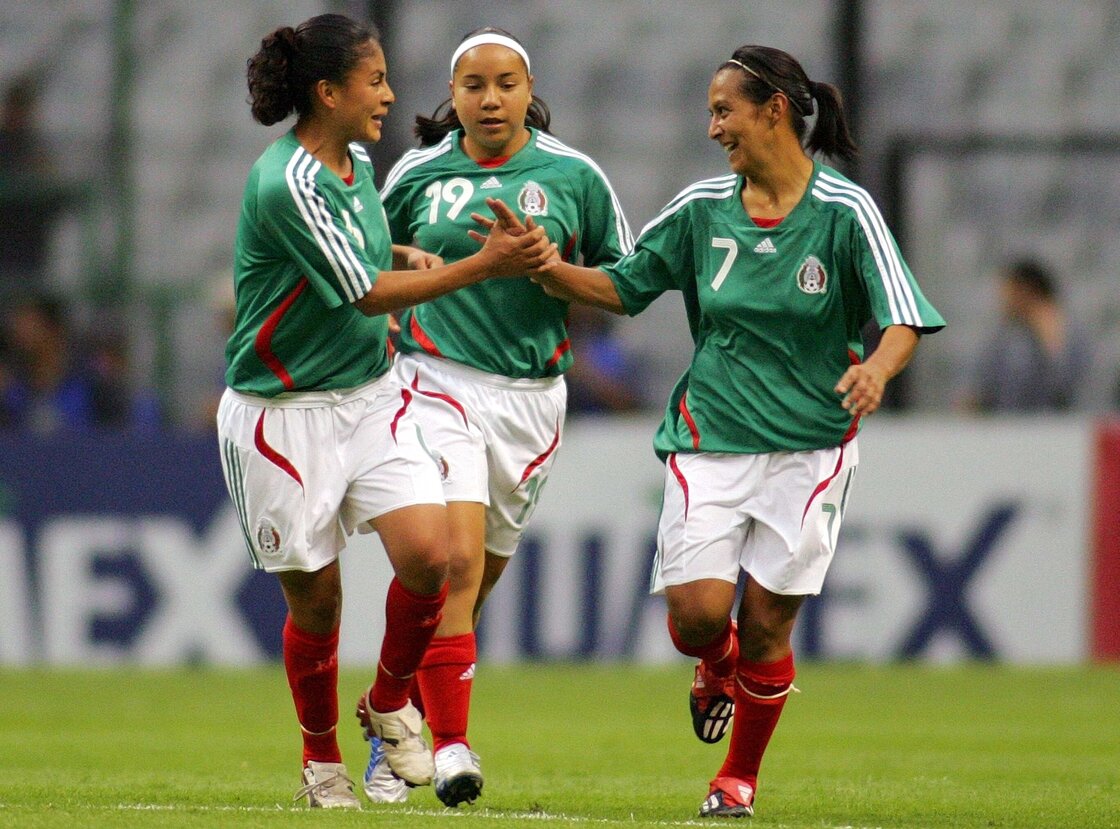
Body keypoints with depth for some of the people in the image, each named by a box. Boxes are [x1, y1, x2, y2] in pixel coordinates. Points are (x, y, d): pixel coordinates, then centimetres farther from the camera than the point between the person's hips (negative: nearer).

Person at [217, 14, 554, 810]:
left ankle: (391, 701, 12)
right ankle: (322, 760, 23)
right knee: (316, 595, 2)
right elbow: (366, 294, -21)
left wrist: (404, 256, 4)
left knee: (427, 551, -13)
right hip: (284, 411, -6)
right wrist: (483, 267, -21)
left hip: (369, 397, 7)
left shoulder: (357, 161, 5)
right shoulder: (285, 184, -21)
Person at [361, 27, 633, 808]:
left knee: (473, 584, 8)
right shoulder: (417, 174, 3)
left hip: (530, 396, 2)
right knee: (455, 560, -19)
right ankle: (449, 746, -19)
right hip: (439, 383, -2)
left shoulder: (573, 176, 1)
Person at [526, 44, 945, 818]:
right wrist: (544, 267, -5)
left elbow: (904, 320, -13)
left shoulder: (846, 211, -8)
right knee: (696, 613, -10)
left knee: (766, 622, -2)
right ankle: (718, 665, 28)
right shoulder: (703, 208, 3)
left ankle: (740, 778, 21)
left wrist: (877, 368, -34)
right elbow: (622, 286, 11)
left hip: (810, 443, -2)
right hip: (710, 436, 2)